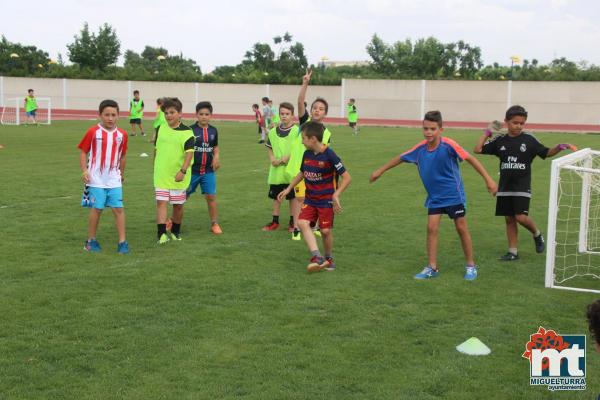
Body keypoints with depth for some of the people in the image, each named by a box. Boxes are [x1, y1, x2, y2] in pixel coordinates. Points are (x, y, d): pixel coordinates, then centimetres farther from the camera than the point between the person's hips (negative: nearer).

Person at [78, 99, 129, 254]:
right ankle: (91, 240, 18)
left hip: (114, 180, 3)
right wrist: (84, 171, -11)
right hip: (96, 180, -2)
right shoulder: (93, 132, -6)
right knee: (96, 208, 2)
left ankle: (122, 241, 3)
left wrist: (121, 174, 22)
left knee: (118, 209, -2)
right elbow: (83, 151, -1)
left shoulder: (122, 134, 3)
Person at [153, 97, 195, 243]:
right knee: (161, 202, -8)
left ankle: (175, 231, 28)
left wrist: (183, 171, -27)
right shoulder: (161, 129, 5)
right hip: (161, 175, 2)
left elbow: (189, 153, -17)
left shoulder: (186, 132, -9)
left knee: (178, 205, 10)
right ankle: (161, 234, -12)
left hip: (178, 176, -2)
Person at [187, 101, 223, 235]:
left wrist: (216, 156, -1)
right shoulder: (191, 130, -9)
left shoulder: (213, 131, 3)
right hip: (192, 170, -2)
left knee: (211, 196, 0)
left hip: (208, 170, 2)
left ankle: (214, 223, 12)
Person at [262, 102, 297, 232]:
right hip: (276, 171, 4)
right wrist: (272, 159, -3)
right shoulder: (273, 132, 6)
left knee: (292, 196, 6)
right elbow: (269, 148, 15)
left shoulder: (297, 131, -8)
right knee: (276, 196, 11)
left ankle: (292, 222, 16)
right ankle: (275, 221, 22)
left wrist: (288, 158, -18)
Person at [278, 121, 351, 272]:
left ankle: (328, 258, 24)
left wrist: (336, 195, -25)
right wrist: (288, 189, 16)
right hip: (310, 199, 5)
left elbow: (346, 177, -17)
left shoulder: (330, 156, -18)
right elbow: (301, 173, 19)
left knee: (326, 230, -1)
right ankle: (317, 257, -19)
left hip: (326, 200, -5)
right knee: (302, 223, -16)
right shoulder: (307, 154, 1)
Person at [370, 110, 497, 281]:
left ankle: (471, 266, 17)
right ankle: (432, 268, 6)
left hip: (453, 195, -4)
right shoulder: (420, 148, -9)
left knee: (461, 228, 3)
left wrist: (488, 179, -19)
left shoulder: (448, 145, -22)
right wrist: (380, 171, 16)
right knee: (431, 228, -3)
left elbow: (470, 159, -17)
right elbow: (400, 158, 7)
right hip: (434, 197, 4)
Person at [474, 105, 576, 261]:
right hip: (505, 187, 3)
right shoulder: (500, 140, 3)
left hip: (522, 187, -3)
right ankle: (513, 252, 16)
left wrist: (559, 147, -16)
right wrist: (487, 133, 1)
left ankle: (537, 234, 16)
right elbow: (478, 149, 4)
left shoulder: (529, 139, -4)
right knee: (509, 219, 8)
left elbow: (546, 153, 0)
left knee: (521, 217, -15)